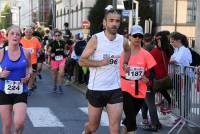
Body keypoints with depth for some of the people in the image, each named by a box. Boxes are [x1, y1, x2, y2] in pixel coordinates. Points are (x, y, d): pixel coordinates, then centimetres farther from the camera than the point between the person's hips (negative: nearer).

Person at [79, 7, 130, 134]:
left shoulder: (123, 40, 0)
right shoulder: (96, 39, -11)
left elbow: (128, 52, 24)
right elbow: (82, 61, -11)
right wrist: (101, 62, -21)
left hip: (115, 89, 2)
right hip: (96, 89, -2)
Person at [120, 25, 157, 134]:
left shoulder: (146, 55, -3)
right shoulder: (123, 53, -5)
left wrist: (147, 79, -13)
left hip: (140, 92, 2)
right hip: (125, 90, -2)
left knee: (130, 118, 17)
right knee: (131, 120, -8)